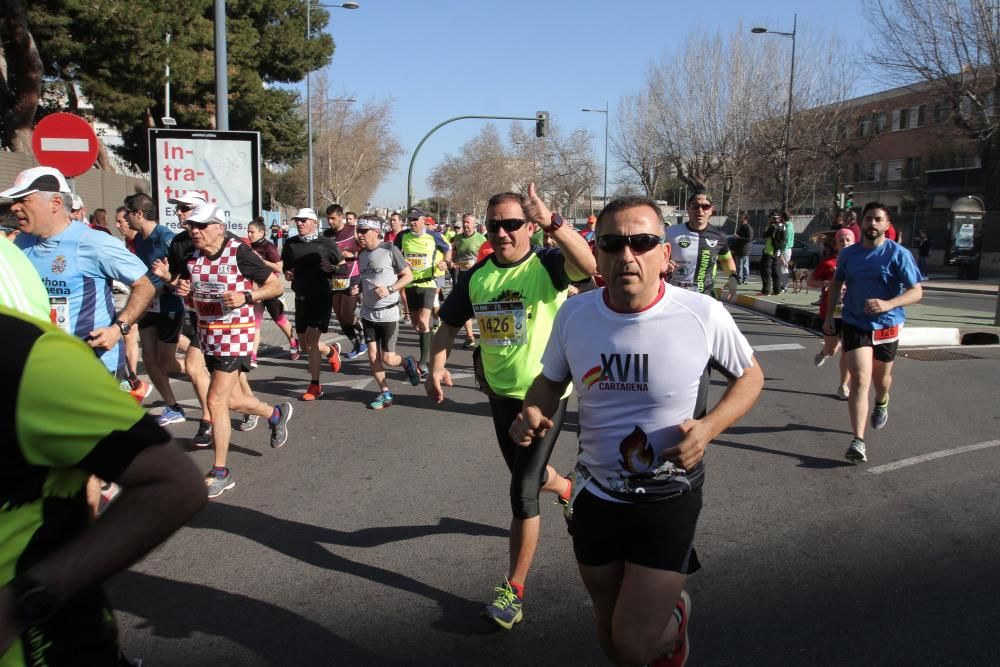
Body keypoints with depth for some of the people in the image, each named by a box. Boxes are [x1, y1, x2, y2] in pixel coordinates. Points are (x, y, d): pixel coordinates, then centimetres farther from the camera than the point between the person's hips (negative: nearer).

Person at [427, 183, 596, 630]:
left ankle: (514, 589, 6)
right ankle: (566, 489, 62)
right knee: (526, 475, 26)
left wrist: (552, 222, -52)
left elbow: (589, 265, -39)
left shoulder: (547, 264, -17)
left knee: (523, 490, -9)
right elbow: (449, 325, 9)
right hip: (500, 393, 6)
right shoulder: (477, 276, -1)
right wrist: (436, 367, -8)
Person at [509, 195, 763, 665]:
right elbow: (550, 380, 8)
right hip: (596, 494, 4)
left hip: (669, 500, -3)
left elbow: (750, 377, -1)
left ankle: (676, 613, 30)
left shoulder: (703, 315, -18)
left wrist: (709, 427, -20)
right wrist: (533, 412, -15)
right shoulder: (574, 314, -9)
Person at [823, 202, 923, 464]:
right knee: (860, 378, -14)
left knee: (881, 377, 19)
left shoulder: (899, 254, -11)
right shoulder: (848, 253, 0)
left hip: (887, 325, 0)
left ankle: (881, 404, 57)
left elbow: (916, 291, -15)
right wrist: (829, 316, 8)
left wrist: (888, 304, -32)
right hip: (854, 324, 0)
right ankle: (858, 442, -18)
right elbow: (837, 284, 15)